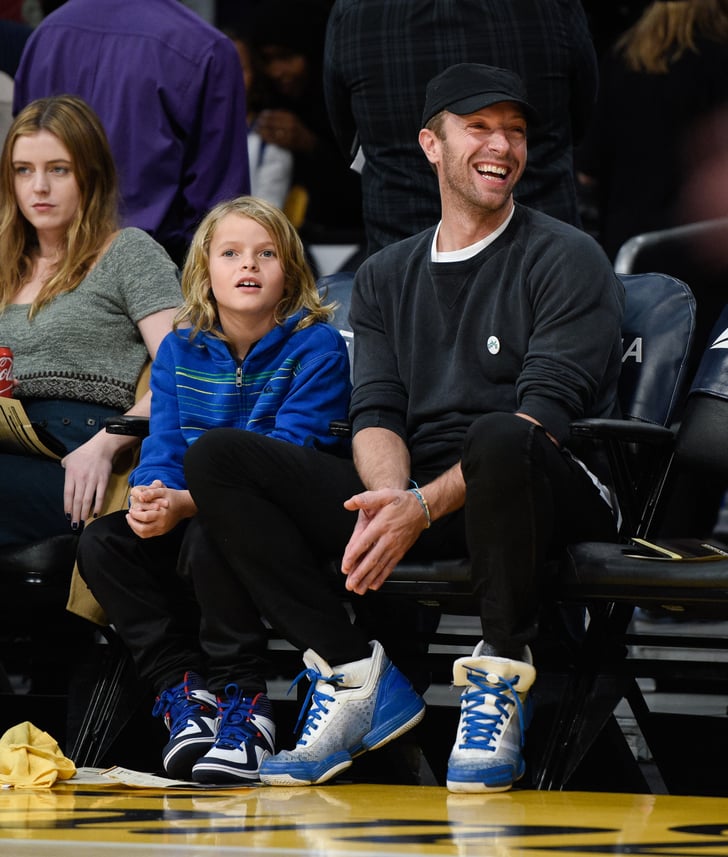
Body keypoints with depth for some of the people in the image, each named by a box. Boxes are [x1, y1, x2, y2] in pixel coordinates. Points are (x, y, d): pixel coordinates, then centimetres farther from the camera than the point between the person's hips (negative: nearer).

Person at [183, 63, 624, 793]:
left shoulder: (566, 259, 2)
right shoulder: (385, 277, 20)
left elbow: (546, 413, -10)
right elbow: (376, 412, 9)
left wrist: (424, 506, -22)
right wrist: (390, 495, -16)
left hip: (552, 499, -5)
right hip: (413, 498, 5)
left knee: (500, 439, -42)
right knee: (214, 460, -10)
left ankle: (499, 683, -24)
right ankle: (355, 674, -15)